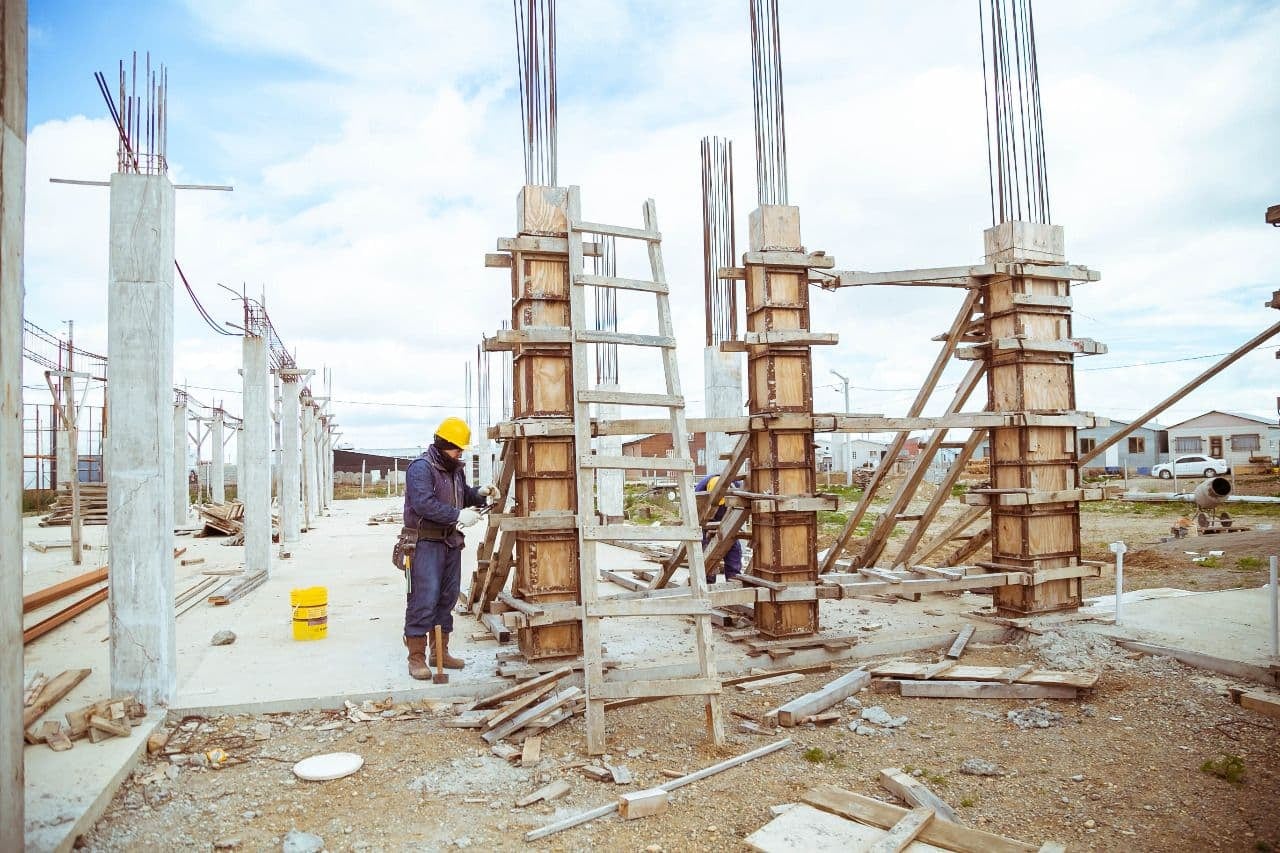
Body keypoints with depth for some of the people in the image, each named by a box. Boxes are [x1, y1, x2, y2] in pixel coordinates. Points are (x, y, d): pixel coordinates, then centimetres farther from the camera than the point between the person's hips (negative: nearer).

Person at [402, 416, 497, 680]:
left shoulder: (455, 469, 14)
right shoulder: (421, 467, -13)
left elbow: (463, 495, 25)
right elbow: (424, 504, -25)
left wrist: (480, 493, 4)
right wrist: (458, 515, -26)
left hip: (451, 542, 9)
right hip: (426, 543, -9)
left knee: (447, 597, 14)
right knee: (423, 600, -9)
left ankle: (440, 651, 25)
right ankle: (416, 657, 0)